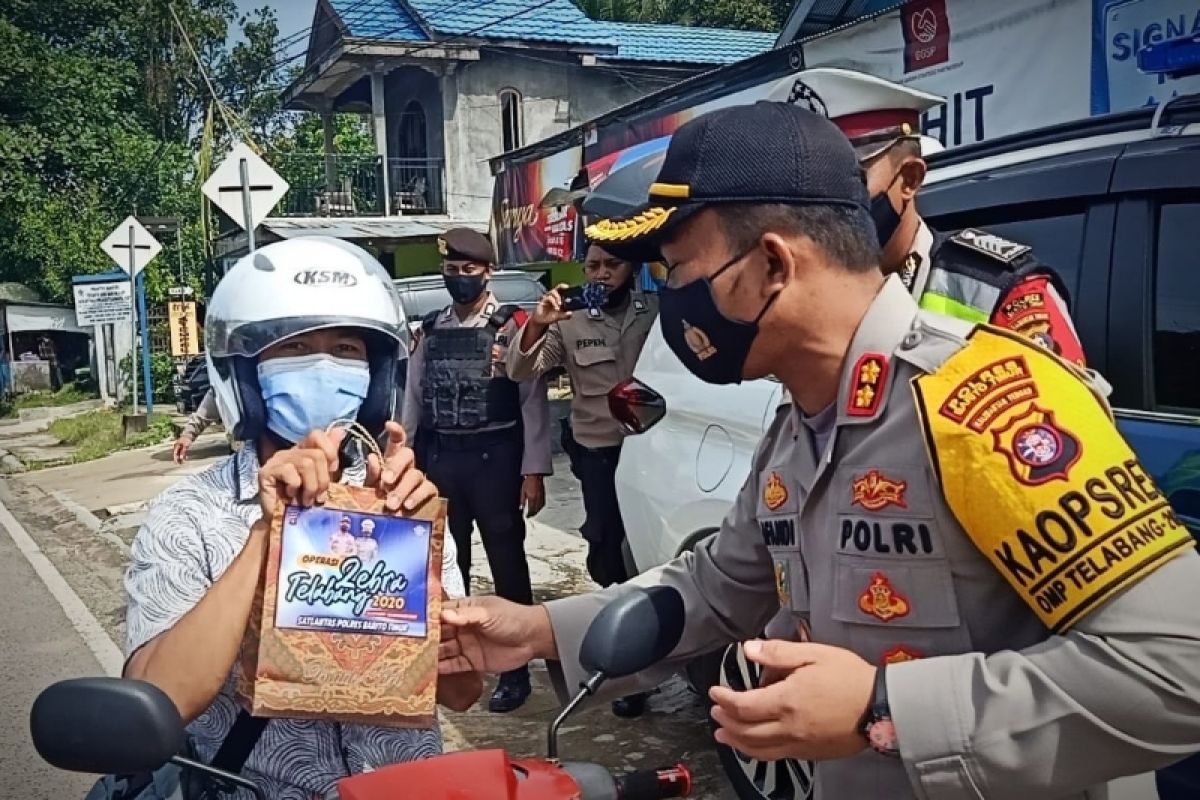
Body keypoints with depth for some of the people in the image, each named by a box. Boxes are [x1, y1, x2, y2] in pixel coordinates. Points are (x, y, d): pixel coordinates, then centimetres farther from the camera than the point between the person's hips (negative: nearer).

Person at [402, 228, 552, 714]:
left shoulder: (513, 326, -5)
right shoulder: (430, 330, 10)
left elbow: (533, 401, -8)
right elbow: (413, 398, 11)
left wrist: (534, 471, -12)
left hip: (494, 459, -4)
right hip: (438, 459, 5)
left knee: (507, 564, 4)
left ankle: (515, 670, 16)